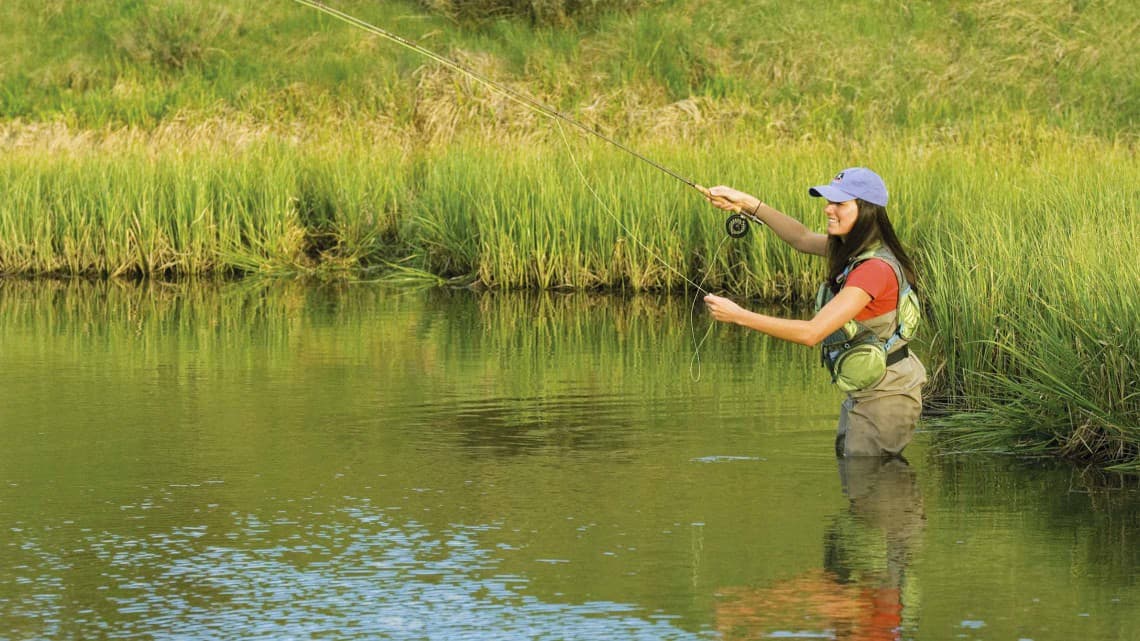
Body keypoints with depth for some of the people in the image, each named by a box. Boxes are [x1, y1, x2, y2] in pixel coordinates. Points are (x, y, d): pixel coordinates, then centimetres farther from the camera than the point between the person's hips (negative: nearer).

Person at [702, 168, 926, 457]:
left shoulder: (875, 269, -27)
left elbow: (812, 332, -30)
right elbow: (803, 238, 19)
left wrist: (738, 315, -28)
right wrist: (748, 203, 8)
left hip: (884, 398, -10)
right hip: (861, 394, 10)